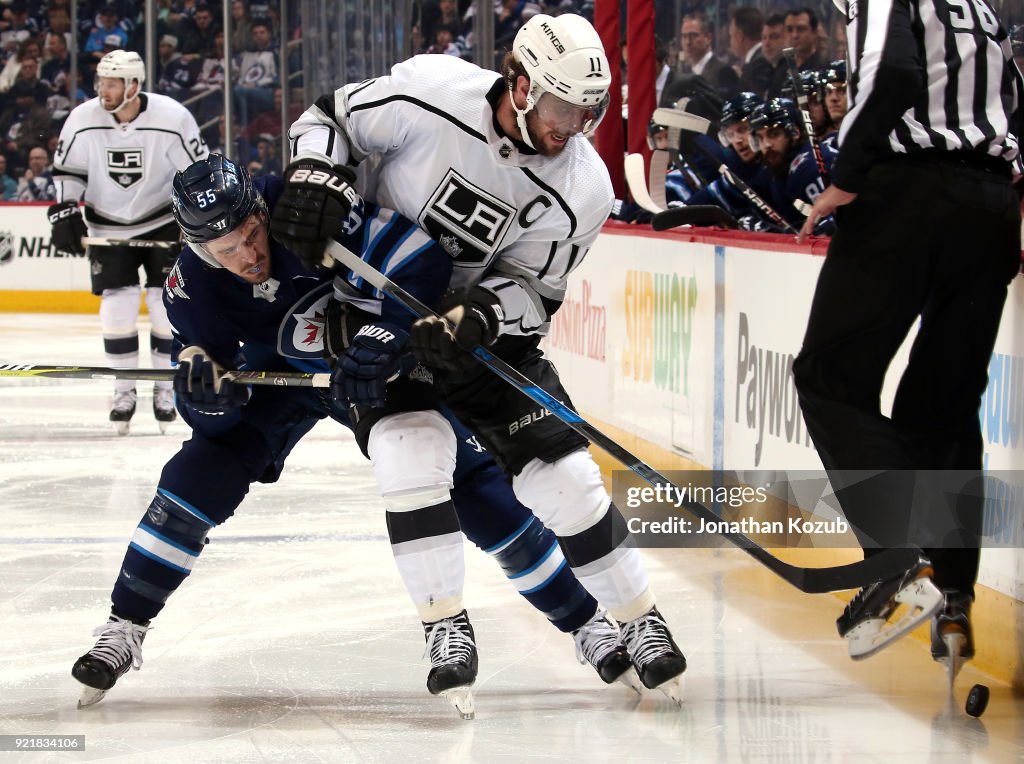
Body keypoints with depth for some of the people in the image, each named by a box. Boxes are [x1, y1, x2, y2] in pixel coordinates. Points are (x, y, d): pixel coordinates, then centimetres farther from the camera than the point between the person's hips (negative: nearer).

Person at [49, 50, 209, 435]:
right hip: (108, 226, 1)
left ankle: (164, 387, 9)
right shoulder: (83, 120, -14)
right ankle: (124, 389, 7)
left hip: (163, 222, -1)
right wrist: (64, 215, -12)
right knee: (117, 304, -5)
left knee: (166, 303, -5)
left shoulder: (172, 119, -18)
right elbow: (67, 172, -1)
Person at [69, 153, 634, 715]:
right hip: (279, 372, 2)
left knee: (478, 490, -9)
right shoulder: (192, 288, -23)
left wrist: (382, 337, -43)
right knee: (202, 473, -16)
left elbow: (424, 263, -34)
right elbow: (214, 418, -17)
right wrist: (205, 389, -40)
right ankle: (122, 632, -5)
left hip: (378, 368, -2)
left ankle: (583, 620, 4)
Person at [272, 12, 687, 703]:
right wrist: (316, 177, -27)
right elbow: (330, 118, -8)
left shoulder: (581, 190, -17)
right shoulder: (429, 92, -23)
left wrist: (478, 317, -33)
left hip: (487, 319, 1)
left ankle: (639, 620, 5)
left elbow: (531, 290, -13)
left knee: (559, 469, -9)